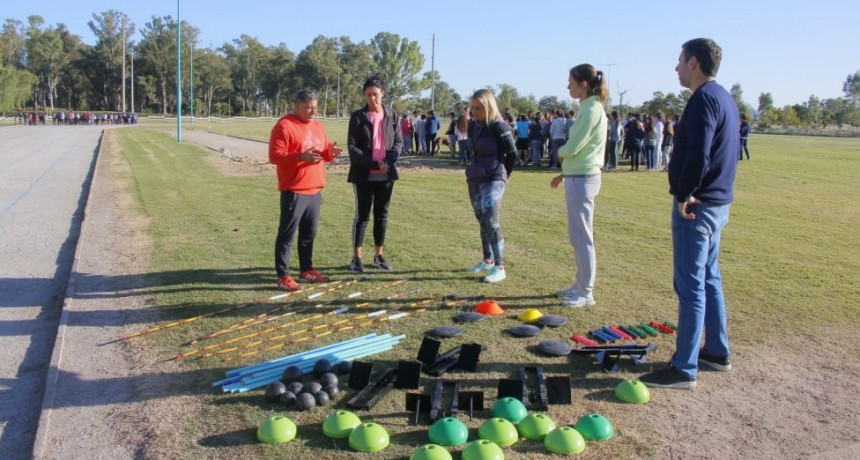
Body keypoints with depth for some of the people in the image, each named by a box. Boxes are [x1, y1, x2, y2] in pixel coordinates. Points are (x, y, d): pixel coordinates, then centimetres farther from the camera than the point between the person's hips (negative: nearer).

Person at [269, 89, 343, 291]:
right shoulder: (284, 126, -10)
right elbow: (274, 155, -17)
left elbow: (323, 153, 24)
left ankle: (306, 269, 27)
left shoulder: (318, 127, 15)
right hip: (294, 191, -8)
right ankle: (283, 276, 0)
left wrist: (329, 152, -1)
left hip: (315, 190, 8)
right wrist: (300, 156, -28)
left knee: (309, 233, 15)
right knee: (287, 234, -4)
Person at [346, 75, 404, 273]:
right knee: (362, 215, 1)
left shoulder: (392, 116, 7)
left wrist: (388, 162, -13)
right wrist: (373, 164, -19)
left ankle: (378, 256, 20)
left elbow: (399, 142, 5)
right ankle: (356, 258, 8)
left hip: (386, 174, 4)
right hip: (364, 174, -3)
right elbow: (352, 147, -8)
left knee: (382, 215, 10)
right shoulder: (358, 116, -3)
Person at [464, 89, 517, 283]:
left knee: (491, 222, -14)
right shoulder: (473, 126, 9)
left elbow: (512, 154, -8)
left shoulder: (499, 127, -12)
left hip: (493, 180, -8)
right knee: (482, 222, 14)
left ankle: (500, 267, -9)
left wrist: (503, 174, 3)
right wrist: (474, 170, 17)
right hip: (474, 180, 8)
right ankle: (488, 260, 27)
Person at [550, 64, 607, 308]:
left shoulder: (592, 110, -15)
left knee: (582, 237, -4)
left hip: (582, 179, -10)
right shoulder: (589, 108, 14)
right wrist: (565, 171, 16)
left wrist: (559, 153, 2)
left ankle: (586, 292, 3)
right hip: (579, 176, 10)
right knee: (578, 236, 15)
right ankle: (581, 284, 25)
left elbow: (572, 148, -19)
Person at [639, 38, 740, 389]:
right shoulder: (725, 98, 15)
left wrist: (685, 194, -18)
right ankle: (717, 352, 30)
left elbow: (698, 154, -28)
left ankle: (684, 368, 1)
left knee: (690, 286, -6)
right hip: (717, 202, 10)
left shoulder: (704, 99, -16)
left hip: (696, 206, -10)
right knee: (709, 279, 18)